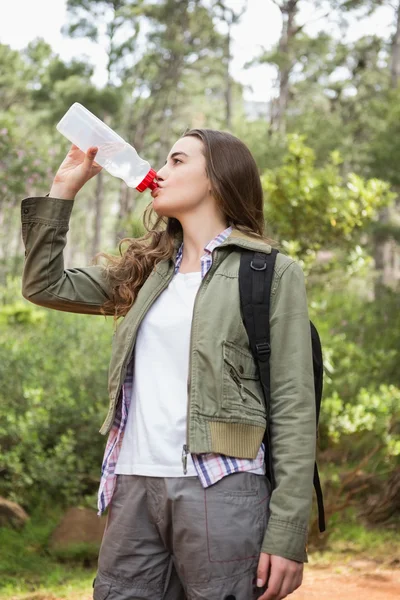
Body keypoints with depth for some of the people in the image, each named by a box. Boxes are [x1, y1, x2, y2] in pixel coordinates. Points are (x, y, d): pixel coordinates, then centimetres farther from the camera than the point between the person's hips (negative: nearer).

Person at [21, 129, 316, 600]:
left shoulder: (270, 273, 0)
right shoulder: (147, 270, 18)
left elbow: (292, 407, -5)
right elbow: (45, 286, 21)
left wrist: (287, 535, -12)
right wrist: (63, 189, 16)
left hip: (219, 489, -5)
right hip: (133, 486, 5)